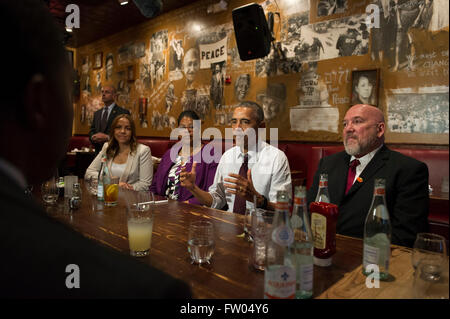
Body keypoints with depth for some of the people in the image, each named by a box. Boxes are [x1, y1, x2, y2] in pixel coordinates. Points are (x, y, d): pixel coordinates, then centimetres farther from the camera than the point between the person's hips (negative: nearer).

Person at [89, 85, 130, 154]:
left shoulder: (123, 112, -5)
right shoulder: (97, 113, 17)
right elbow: (92, 131, 17)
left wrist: (107, 137, -18)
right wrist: (93, 137, -5)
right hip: (98, 151, 5)